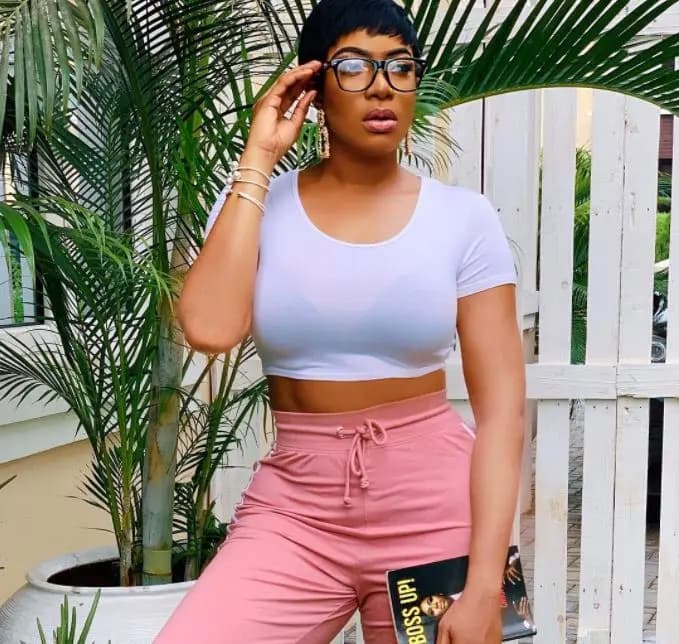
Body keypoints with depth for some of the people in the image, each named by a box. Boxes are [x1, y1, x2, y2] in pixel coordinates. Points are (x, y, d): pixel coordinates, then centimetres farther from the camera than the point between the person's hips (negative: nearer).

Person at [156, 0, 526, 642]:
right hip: (293, 509, 0)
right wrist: (258, 159, -11)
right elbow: (210, 328, -19)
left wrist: (483, 585, -14)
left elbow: (500, 405, -6)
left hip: (436, 508, 0)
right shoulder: (256, 203, 0)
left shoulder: (463, 217, -3)